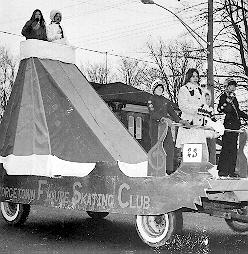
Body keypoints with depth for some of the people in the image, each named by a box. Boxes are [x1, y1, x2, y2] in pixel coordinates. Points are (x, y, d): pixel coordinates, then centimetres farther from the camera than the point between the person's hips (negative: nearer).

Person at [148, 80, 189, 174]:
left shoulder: (166, 101, 19)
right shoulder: (151, 100, 0)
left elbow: (172, 112, 21)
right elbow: (152, 113, -15)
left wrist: (179, 120, 7)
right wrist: (162, 118, -31)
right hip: (155, 126, -5)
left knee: (170, 147, -1)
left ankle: (169, 169, 5)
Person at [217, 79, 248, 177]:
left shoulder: (234, 98, 20)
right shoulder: (223, 97, -3)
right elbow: (220, 109, -14)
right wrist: (227, 103, -27)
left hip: (236, 124, 8)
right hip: (229, 123, -8)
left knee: (233, 148, 7)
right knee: (226, 148, -9)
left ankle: (231, 170, 11)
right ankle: (222, 170, -4)